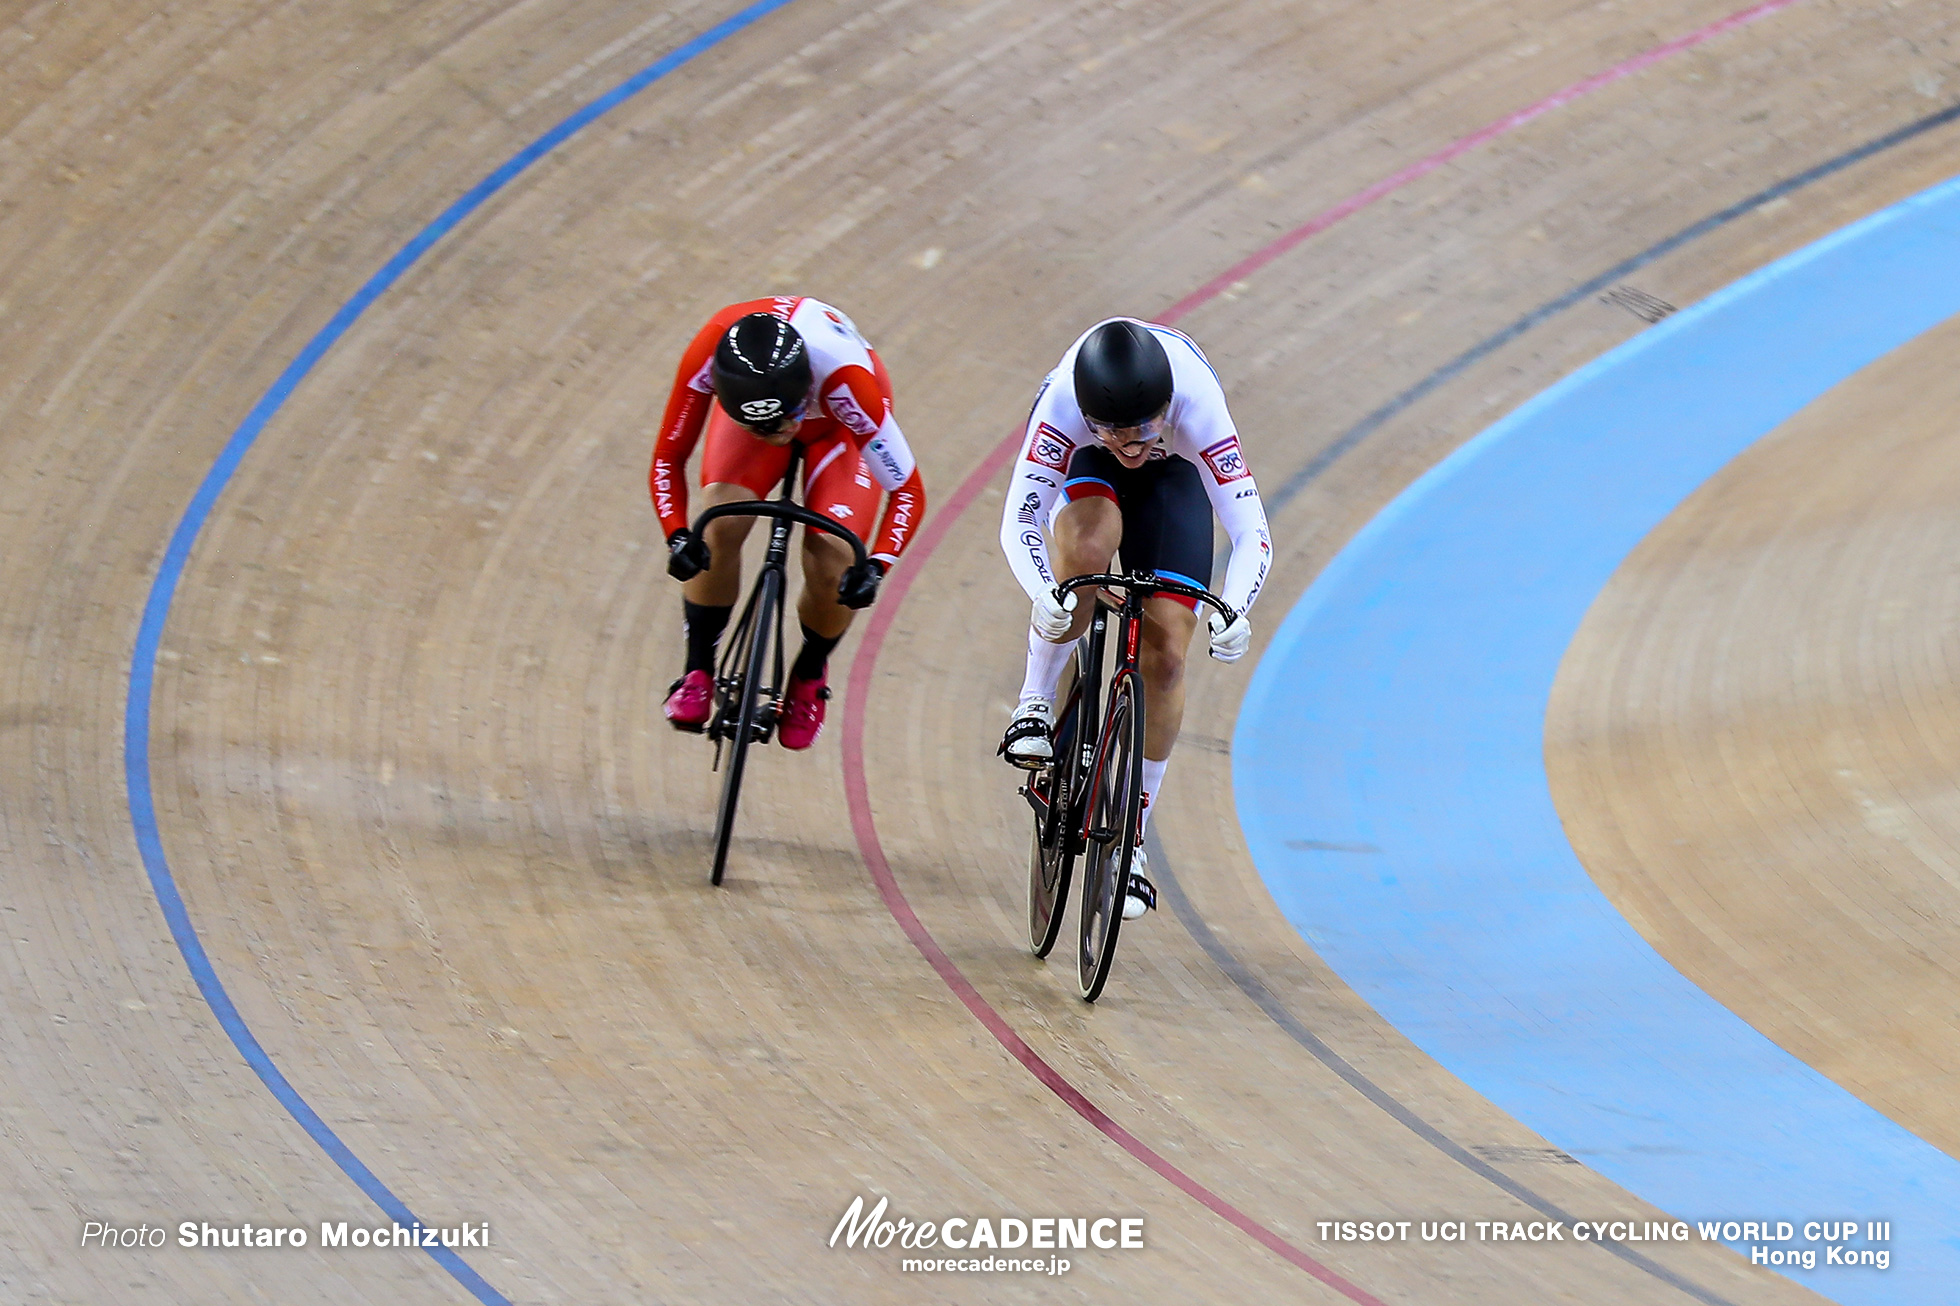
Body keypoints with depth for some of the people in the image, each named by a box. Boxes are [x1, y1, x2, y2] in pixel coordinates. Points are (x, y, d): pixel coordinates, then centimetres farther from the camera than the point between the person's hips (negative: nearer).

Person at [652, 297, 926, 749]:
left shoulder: (844, 377, -44)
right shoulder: (708, 354, -40)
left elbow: (907, 490, -33)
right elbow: (668, 458, -25)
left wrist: (876, 566, -48)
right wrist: (678, 537, -41)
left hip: (838, 424, -1)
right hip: (745, 403, 1)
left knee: (831, 568, -18)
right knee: (720, 526, -25)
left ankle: (809, 675, 15)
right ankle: (698, 672, -3)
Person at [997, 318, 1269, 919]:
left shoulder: (1197, 403, -41)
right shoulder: (1063, 401, -41)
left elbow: (1253, 535, -41)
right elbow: (1018, 521, -40)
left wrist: (1232, 612, -59)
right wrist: (1045, 595, -59)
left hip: (1174, 474, 1)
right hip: (1084, 467, -1)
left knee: (1165, 656, -10)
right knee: (1088, 548, -37)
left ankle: (1132, 839, 5)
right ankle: (1035, 704, -13)